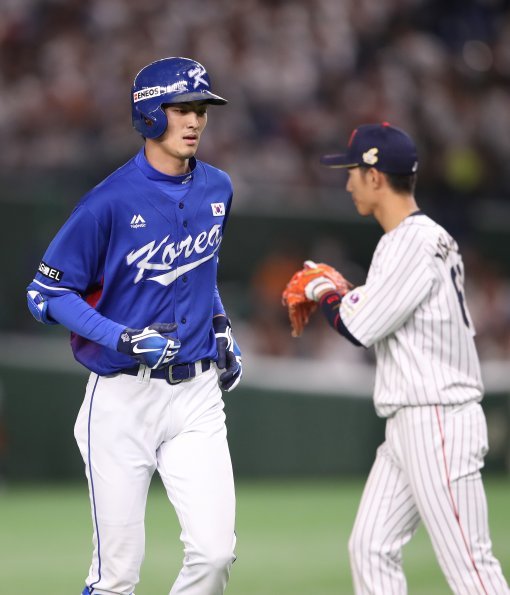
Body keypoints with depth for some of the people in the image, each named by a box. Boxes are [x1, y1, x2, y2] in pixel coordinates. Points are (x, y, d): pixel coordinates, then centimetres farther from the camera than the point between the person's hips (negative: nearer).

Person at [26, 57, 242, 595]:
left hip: (197, 394, 4)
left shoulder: (216, 189, 6)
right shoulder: (111, 201, -13)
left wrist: (222, 329, 12)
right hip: (122, 397, -4)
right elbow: (46, 293, -10)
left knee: (214, 551, -9)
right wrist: (125, 339, -20)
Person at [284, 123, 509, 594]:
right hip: (407, 426, 10)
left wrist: (323, 290, 1)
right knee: (371, 549, 10)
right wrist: (334, 294, 13)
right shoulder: (403, 240, 16)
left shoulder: (417, 242, -16)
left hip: (439, 424, -10)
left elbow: (360, 328, -17)